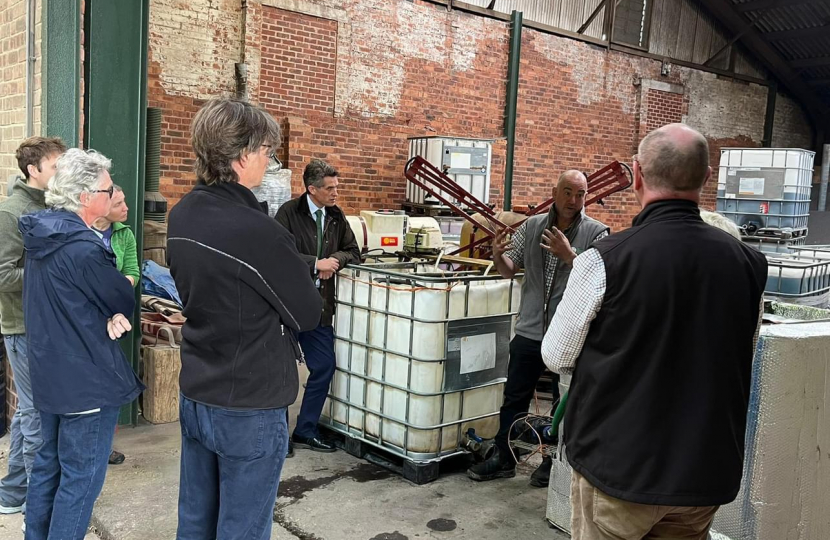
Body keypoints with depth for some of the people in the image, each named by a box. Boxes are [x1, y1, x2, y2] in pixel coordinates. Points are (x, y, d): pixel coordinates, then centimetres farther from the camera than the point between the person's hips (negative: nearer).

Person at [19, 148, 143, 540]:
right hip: (87, 379, -9)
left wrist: (107, 315, -8)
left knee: (49, 463, 22)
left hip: (50, 372, 9)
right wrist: (117, 315, 7)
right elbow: (126, 303, -14)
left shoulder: (42, 234, 4)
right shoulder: (84, 248, -25)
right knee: (81, 477, 4)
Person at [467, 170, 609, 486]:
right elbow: (510, 270, 6)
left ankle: (554, 463, 28)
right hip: (530, 330, 3)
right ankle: (504, 459, 25)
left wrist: (568, 255, -28)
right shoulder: (532, 227, 5)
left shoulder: (596, 233, -5)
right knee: (514, 398, 11)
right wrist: (498, 256, -15)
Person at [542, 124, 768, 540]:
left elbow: (556, 357, -7)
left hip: (619, 469, -4)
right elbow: (742, 356, 10)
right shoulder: (748, 263, -6)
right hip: (707, 476, 4)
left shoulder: (605, 259, -19)